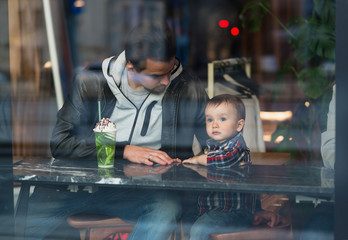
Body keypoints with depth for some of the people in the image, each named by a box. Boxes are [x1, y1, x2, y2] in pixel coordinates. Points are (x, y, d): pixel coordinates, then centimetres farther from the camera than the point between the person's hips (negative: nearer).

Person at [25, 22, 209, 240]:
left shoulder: (189, 89, 1)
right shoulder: (91, 84, -1)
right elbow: (60, 142, -5)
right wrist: (124, 151, -14)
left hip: (147, 190, 1)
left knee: (167, 208, -35)